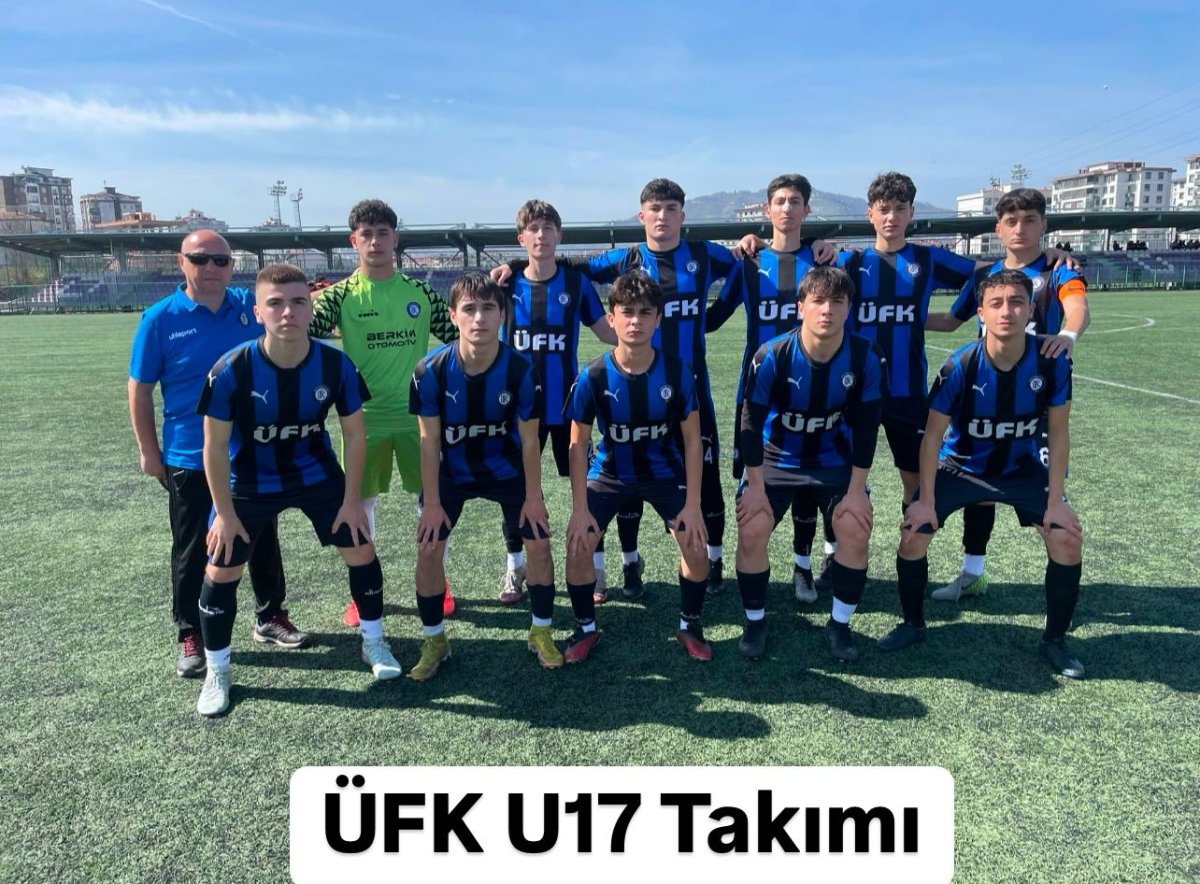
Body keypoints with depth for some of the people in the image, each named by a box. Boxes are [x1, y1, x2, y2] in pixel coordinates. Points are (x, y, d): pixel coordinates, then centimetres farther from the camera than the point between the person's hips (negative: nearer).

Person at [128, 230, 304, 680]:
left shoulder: (251, 306, -2)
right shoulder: (160, 318, -8)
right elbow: (140, 389, -2)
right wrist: (149, 452, -2)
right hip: (189, 461, -2)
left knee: (263, 542, 15)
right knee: (191, 552, 10)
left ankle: (270, 617, 33)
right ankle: (190, 637, 25)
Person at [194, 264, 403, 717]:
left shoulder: (335, 364, -22)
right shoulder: (232, 370, -27)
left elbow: (353, 433, -9)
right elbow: (215, 446, -16)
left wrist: (352, 499, -8)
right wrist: (225, 512, -12)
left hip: (317, 475, 2)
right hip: (249, 484, -1)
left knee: (361, 549, 2)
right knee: (221, 571, 1)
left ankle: (373, 642, 26)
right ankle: (217, 672, 23)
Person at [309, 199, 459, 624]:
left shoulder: (420, 292, 4)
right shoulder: (340, 295, -1)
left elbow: (459, 336, 11)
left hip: (417, 413, 1)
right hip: (364, 416, -1)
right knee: (360, 503, 7)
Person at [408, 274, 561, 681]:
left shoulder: (521, 370, -23)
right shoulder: (431, 370, -24)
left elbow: (529, 440, -13)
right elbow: (429, 440, -15)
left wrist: (533, 496, -9)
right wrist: (431, 502, -13)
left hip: (507, 469, 0)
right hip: (450, 472, 0)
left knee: (538, 541, -4)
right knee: (428, 550, -6)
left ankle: (541, 632, 17)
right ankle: (434, 640, 16)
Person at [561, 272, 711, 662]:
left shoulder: (678, 372, -19)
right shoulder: (593, 376, -20)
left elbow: (692, 440, -10)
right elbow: (578, 445, -12)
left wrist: (693, 504, -14)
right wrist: (580, 510, -15)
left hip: (666, 472, 0)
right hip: (609, 473, 0)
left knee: (695, 542, -12)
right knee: (578, 545, -11)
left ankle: (690, 625, 15)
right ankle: (586, 628, 14)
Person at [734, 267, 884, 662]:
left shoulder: (865, 357, -18)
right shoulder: (773, 356, -23)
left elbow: (865, 428, -10)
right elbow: (752, 423, -16)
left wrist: (856, 490, -11)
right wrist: (756, 488, -16)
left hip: (834, 461, 1)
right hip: (776, 459, -1)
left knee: (855, 529, -16)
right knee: (751, 532, -17)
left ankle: (840, 624, 8)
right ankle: (755, 620, 8)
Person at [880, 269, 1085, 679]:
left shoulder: (1052, 360, -20)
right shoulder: (961, 365, -25)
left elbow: (1058, 433, -9)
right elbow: (933, 435, -16)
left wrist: (1055, 500, -11)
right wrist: (926, 501, -15)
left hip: (1022, 468, 2)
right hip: (959, 467, -1)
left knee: (1068, 537, -11)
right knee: (913, 534, -13)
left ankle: (1054, 639, 11)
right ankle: (913, 623, 13)